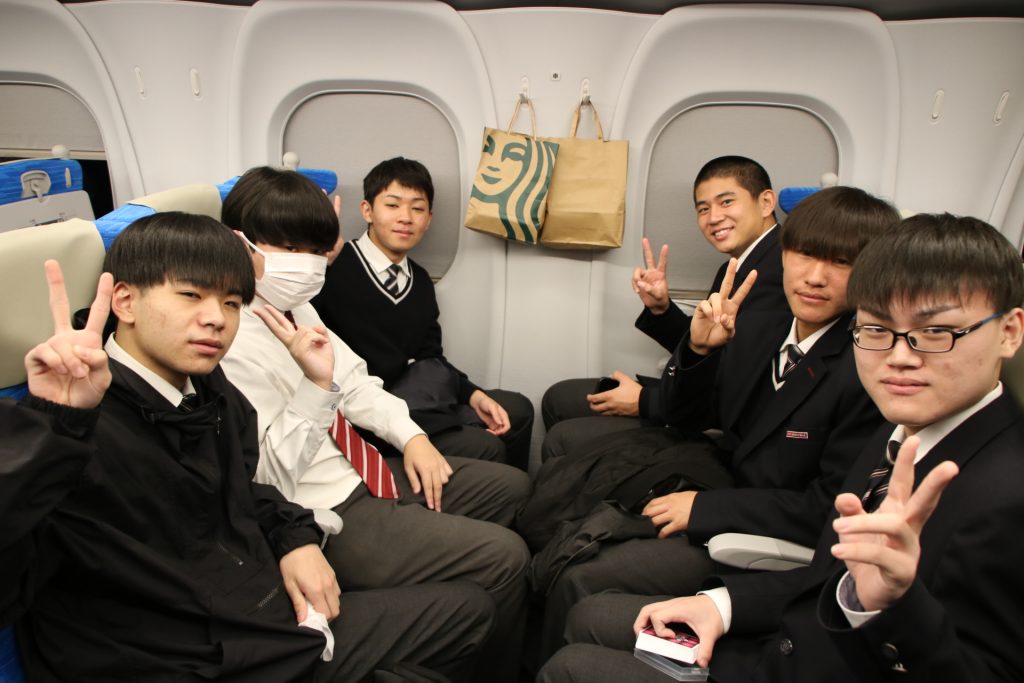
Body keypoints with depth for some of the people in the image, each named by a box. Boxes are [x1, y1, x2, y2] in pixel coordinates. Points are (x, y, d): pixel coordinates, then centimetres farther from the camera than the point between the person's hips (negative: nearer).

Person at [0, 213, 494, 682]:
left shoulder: (214, 395, 4)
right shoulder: (73, 434, -22)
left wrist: (296, 537, 4)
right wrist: (55, 426, -46)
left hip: (283, 623, 8)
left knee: (468, 608, 15)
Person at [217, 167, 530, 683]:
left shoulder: (295, 306, 2)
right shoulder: (231, 342, -24)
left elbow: (354, 381, 12)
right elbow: (268, 477, -25)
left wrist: (411, 437, 1)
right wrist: (316, 384, -33)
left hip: (363, 472, 10)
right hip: (329, 517, -9)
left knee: (509, 485, 17)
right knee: (503, 556, -14)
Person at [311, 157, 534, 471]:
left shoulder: (420, 281, 12)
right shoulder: (333, 269, -13)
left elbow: (430, 358, 12)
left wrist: (474, 396, -2)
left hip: (416, 397, 8)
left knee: (517, 410, 11)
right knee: (483, 448, -18)